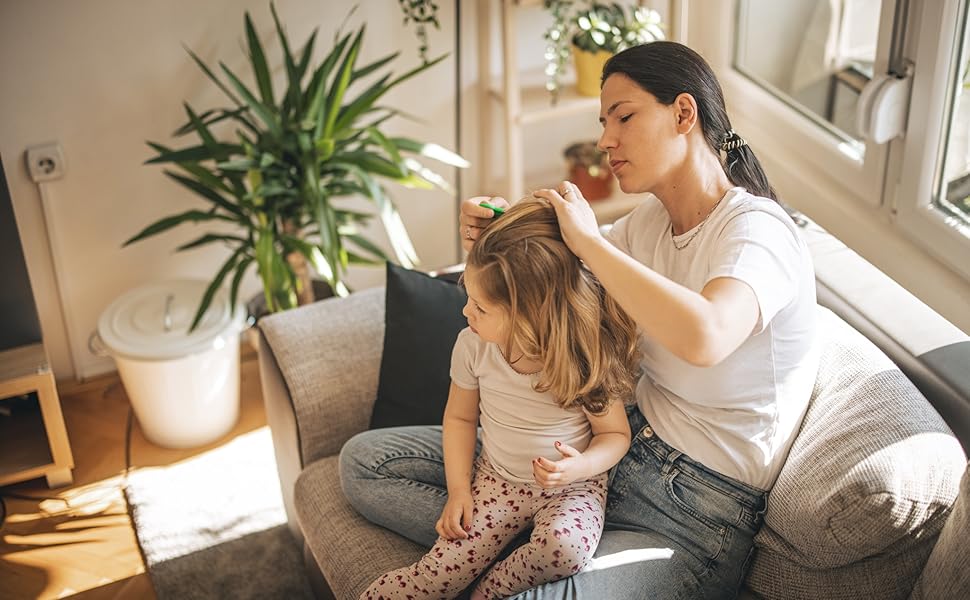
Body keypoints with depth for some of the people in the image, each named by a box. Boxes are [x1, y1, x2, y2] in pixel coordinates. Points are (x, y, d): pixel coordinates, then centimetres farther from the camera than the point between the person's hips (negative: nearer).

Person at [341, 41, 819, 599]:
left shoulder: (756, 228, -17)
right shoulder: (651, 219, 7)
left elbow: (703, 337, -39)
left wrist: (590, 241, -27)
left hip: (700, 516, -9)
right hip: (627, 452, 9)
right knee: (366, 460, 3)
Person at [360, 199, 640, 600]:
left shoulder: (584, 360, -20)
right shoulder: (472, 346, -11)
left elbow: (615, 434, -6)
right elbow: (460, 417, 6)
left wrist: (582, 466, -27)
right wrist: (458, 490, -1)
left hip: (571, 487, -2)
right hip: (496, 480, 2)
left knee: (565, 549, -34)